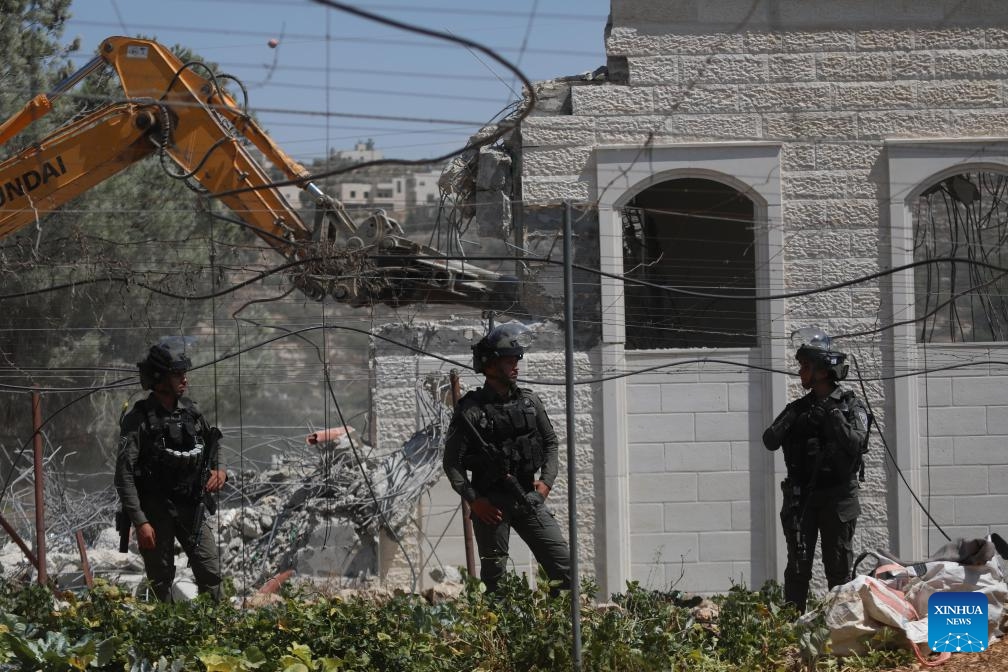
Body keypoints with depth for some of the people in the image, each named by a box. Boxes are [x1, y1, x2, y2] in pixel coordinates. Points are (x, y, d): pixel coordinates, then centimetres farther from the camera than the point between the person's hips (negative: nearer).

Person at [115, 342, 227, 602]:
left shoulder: (190, 411, 5)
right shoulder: (138, 419, -13)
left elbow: (215, 445, 23)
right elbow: (124, 475, -16)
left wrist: (220, 470, 1)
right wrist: (140, 522, -21)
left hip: (191, 508, 5)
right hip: (155, 510, -5)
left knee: (211, 574, -1)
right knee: (161, 580, 2)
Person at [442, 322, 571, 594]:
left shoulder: (530, 402, 7)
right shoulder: (470, 411, -8)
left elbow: (550, 443, 17)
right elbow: (452, 463, -6)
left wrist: (546, 480, 4)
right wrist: (473, 500, -13)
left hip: (528, 497, 4)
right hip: (490, 503, -4)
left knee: (562, 562, -4)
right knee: (493, 575, 2)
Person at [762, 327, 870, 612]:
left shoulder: (850, 406, 2)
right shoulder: (798, 409, 13)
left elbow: (856, 443, -13)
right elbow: (770, 441, 3)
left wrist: (833, 417, -18)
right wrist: (790, 423, -12)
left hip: (838, 495, -3)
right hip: (801, 497, 3)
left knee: (839, 567, 1)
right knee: (798, 565, -2)